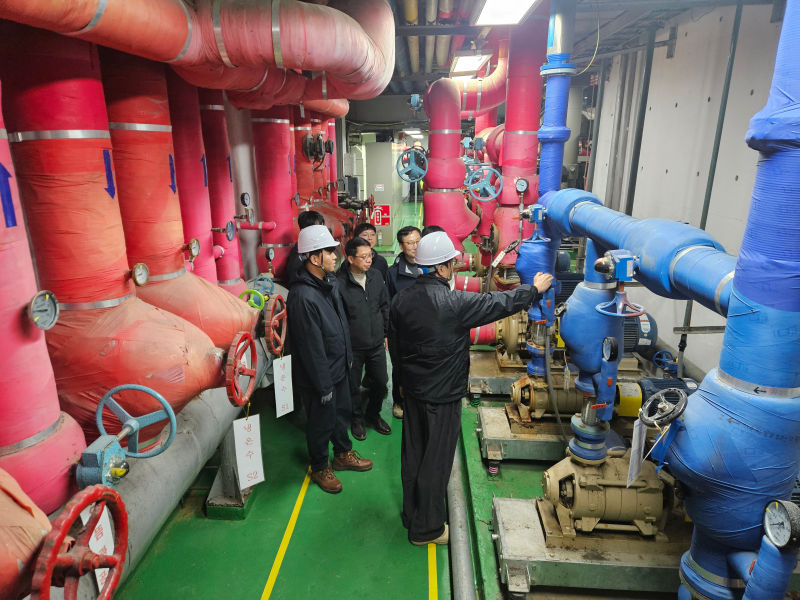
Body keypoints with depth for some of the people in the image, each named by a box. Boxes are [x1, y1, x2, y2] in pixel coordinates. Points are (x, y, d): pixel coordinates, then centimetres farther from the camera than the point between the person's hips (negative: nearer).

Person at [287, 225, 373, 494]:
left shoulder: (329, 282, 0)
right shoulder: (303, 296, -30)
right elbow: (312, 348, -26)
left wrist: (348, 357, 17)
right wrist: (323, 385, -19)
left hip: (339, 368, 9)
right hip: (318, 376, -8)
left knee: (342, 412, 25)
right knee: (322, 422, 12)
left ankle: (344, 454, 48)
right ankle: (320, 468, 36)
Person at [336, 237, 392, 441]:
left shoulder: (376, 276, -1)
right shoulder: (340, 282, -18)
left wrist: (385, 333, 12)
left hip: (376, 344, 5)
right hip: (352, 347, -4)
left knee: (380, 382, 16)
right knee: (353, 387, 13)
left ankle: (373, 414, 41)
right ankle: (357, 419, 38)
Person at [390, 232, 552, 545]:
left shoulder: (401, 299, -4)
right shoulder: (455, 302, -23)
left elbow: (394, 346, 6)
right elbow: (500, 303, -10)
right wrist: (535, 288, 7)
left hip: (412, 390, 7)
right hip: (443, 396, -7)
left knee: (412, 453, 20)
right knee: (435, 460, 9)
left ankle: (411, 513, 39)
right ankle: (426, 528, 25)